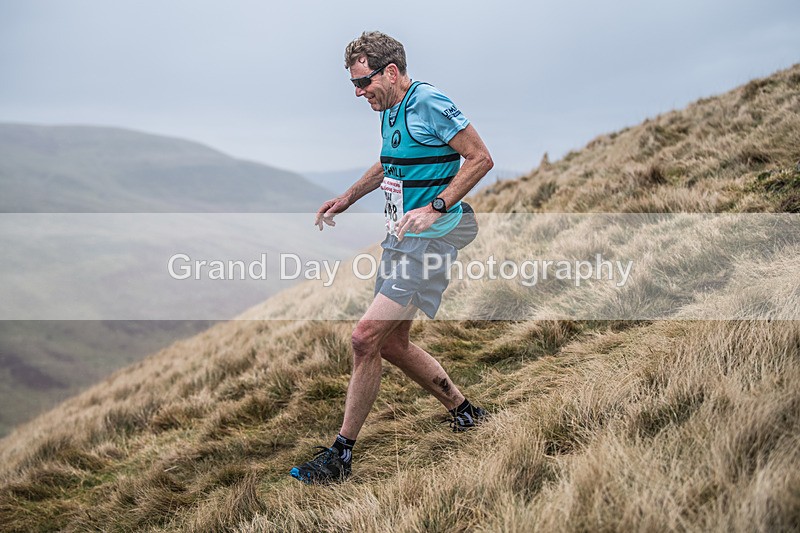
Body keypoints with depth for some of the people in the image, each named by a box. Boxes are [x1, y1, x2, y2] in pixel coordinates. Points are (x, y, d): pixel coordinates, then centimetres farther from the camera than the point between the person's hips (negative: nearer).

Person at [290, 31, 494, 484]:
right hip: (399, 241, 10)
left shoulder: (430, 102, -14)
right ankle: (465, 412, 31)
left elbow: (481, 158, -15)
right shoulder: (390, 111, 13)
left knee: (366, 338, -14)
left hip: (427, 243, -10)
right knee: (393, 345, 14)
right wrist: (347, 199, 24)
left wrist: (435, 208, -22)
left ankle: (341, 455, -2)